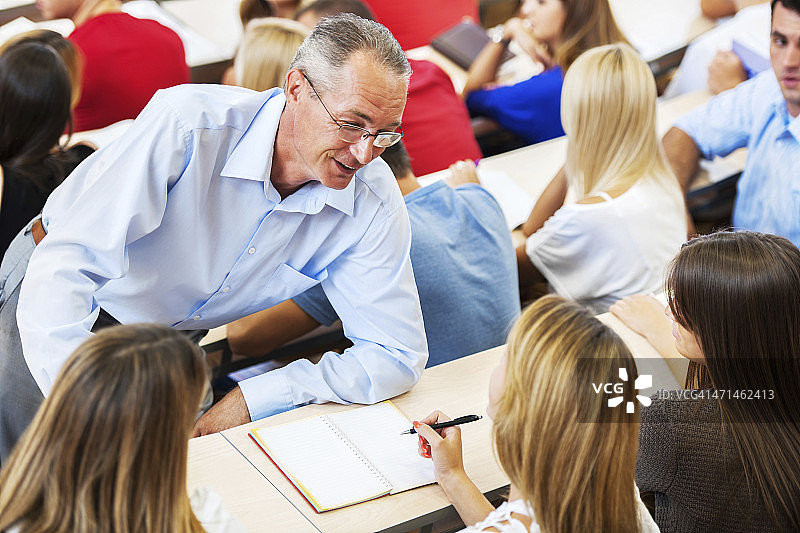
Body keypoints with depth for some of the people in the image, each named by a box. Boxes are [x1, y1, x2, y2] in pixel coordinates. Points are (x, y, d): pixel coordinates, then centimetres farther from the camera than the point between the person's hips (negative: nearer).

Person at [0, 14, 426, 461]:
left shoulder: (374, 203, -22)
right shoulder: (190, 125, -34)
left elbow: (398, 355, -18)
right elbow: (64, 266, -37)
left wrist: (251, 400, -26)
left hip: (171, 338, 4)